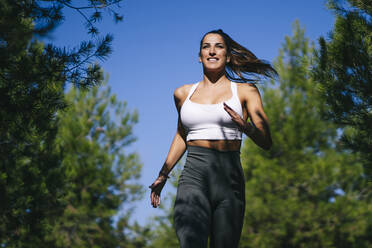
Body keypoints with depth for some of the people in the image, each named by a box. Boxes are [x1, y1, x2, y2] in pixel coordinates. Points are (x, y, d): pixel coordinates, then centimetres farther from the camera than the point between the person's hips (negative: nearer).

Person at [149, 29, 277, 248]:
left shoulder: (245, 91, 9)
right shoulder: (184, 94, 17)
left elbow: (266, 142, 2)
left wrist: (244, 125, -18)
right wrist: (163, 175, 26)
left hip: (230, 180, 0)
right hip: (193, 178, 0)